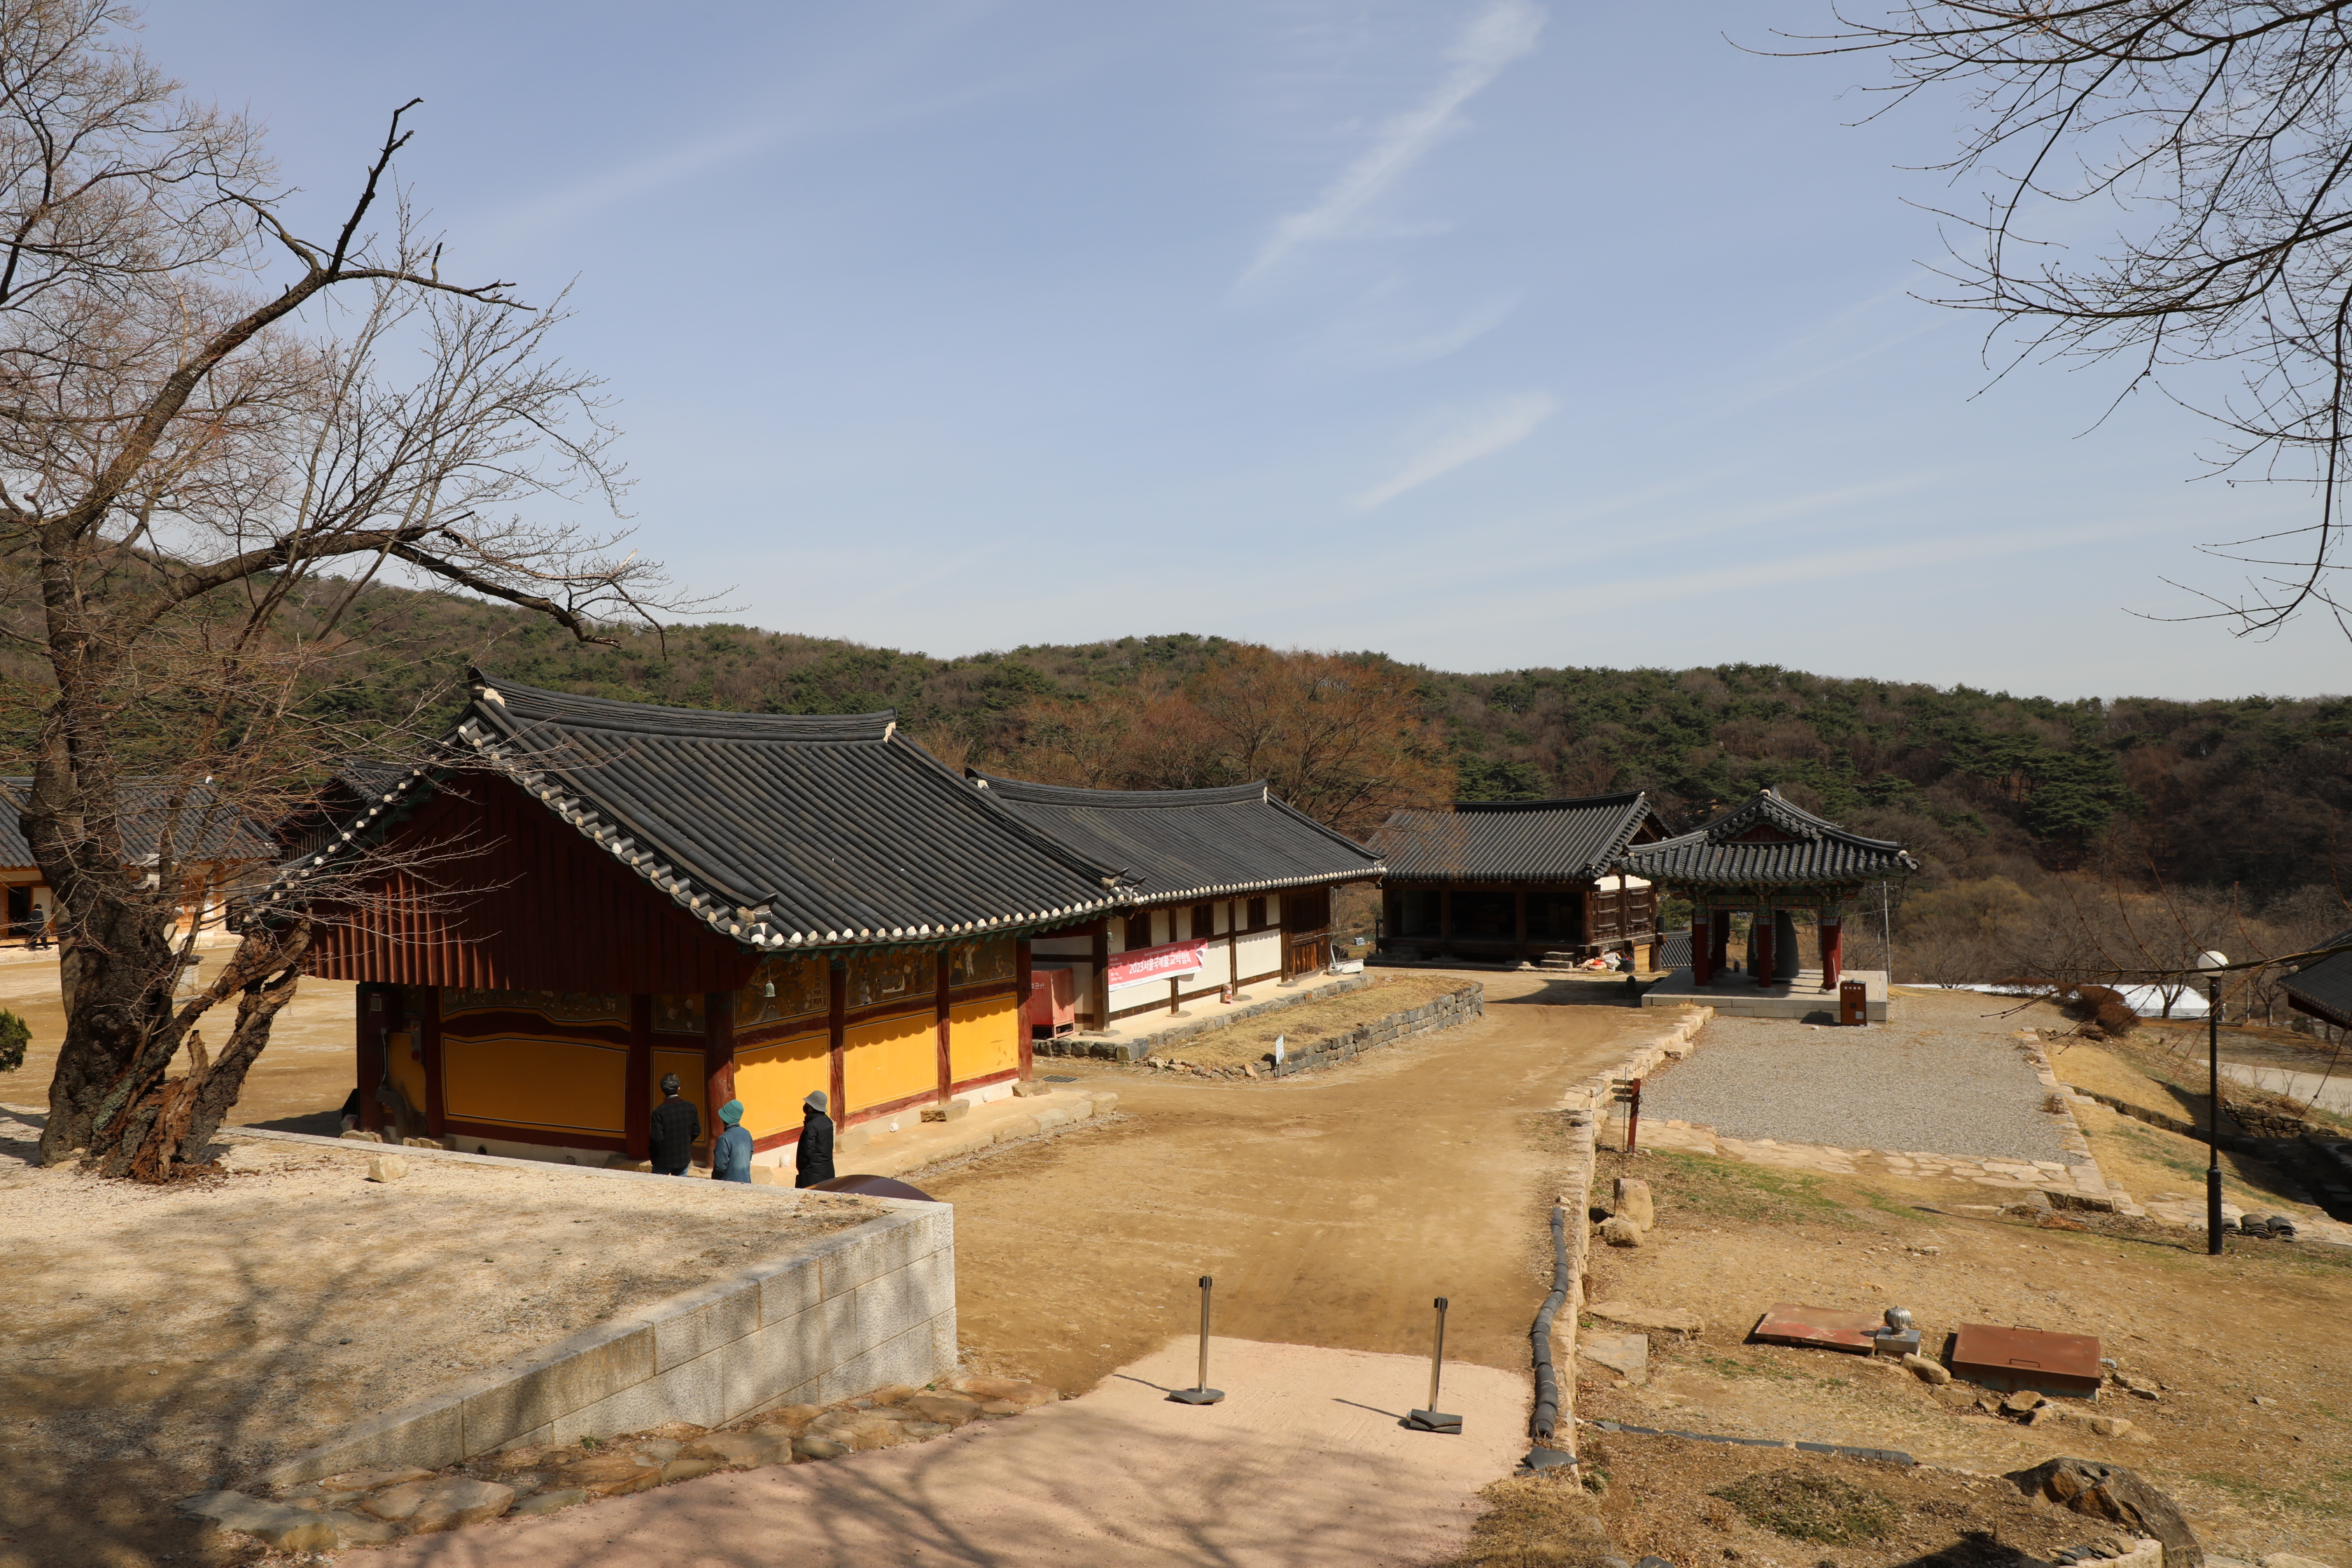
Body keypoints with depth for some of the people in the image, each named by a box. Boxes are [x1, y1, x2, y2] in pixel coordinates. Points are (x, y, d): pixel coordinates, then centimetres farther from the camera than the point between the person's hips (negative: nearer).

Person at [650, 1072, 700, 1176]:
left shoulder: (659, 1112, -18)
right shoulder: (690, 1108, -7)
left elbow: (657, 1138, -18)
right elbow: (697, 1131, 0)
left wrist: (653, 1158, -2)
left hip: (664, 1159, -3)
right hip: (684, 1158, 3)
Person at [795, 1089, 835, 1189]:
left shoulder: (812, 1125, -21)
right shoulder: (828, 1121, 6)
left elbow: (808, 1150, -21)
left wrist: (801, 1166, -7)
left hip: (813, 1171, -9)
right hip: (827, 1168, 9)